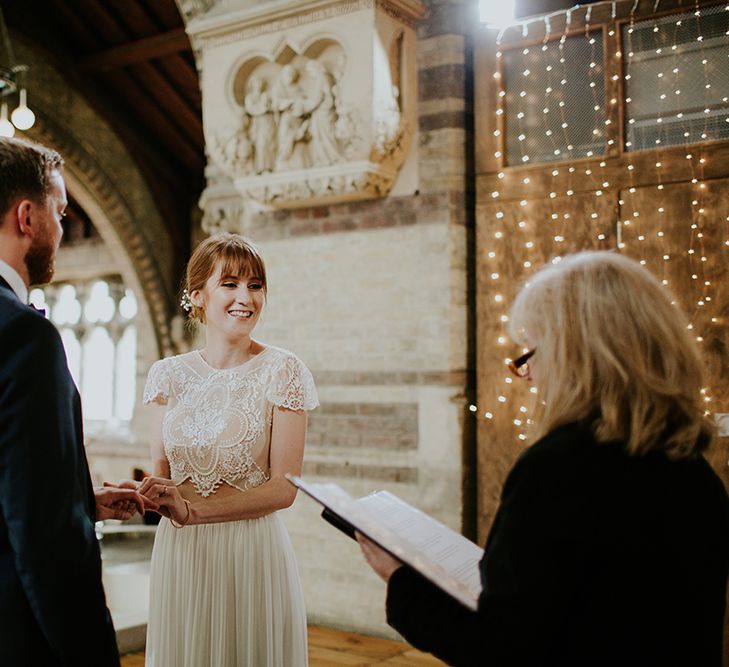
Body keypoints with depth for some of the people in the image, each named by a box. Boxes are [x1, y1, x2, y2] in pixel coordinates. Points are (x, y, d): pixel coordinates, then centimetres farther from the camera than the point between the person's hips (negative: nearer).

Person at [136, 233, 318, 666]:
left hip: (253, 552, -3)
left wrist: (193, 509, -20)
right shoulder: (169, 374, 4)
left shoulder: (282, 371, -7)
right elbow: (160, 469, 10)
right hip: (179, 553, 4)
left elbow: (284, 488, -11)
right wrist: (145, 490, -13)